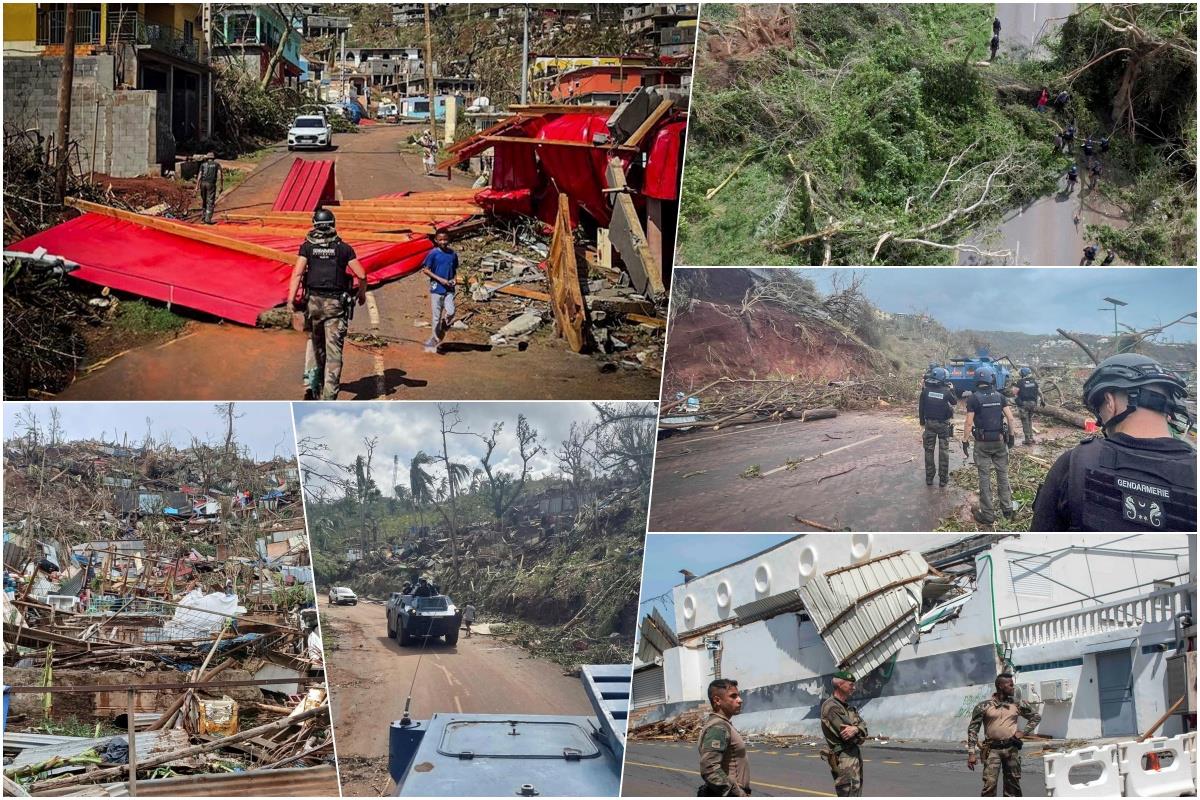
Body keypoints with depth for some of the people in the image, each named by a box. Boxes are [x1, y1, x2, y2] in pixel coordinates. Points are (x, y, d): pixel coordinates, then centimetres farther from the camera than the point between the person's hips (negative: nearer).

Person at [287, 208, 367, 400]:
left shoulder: (307, 246, 4)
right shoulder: (343, 248, 4)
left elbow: (297, 273, -8)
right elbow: (361, 275, 1)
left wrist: (291, 299, -11)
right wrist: (362, 294, 19)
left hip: (313, 301, 1)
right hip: (336, 303, -1)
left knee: (316, 344, 23)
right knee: (334, 352, -4)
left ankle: (312, 385, 23)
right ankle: (328, 397, -12)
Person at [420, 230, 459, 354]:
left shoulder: (453, 254, 7)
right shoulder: (433, 253, -5)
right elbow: (425, 269, -5)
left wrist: (453, 279, -1)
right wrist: (440, 279, -13)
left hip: (449, 289, 3)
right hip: (436, 288, -3)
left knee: (450, 313, -13)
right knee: (436, 316, -1)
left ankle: (440, 334, 11)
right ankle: (434, 342, 9)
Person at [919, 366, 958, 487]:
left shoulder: (926, 390, -8)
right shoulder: (946, 392, -13)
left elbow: (921, 407, -1)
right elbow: (955, 402, 6)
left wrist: (922, 422, 10)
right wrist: (952, 390, 18)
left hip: (929, 424, 2)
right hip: (943, 424, -2)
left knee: (929, 450, 10)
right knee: (944, 451, 7)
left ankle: (929, 478, 13)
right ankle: (943, 479, 8)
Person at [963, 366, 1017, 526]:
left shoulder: (973, 399, -9)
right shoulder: (1000, 397, 0)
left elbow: (969, 423, -11)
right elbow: (1010, 418, -3)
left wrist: (965, 441, -4)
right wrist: (1011, 435, 8)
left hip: (982, 442, -3)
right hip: (1000, 441, 3)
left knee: (984, 477, 2)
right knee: (1003, 474, 15)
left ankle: (987, 514, 3)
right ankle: (1007, 508, 19)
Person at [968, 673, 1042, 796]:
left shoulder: (1017, 704, 6)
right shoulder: (984, 706, -3)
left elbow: (1036, 716, 19)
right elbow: (972, 729, 0)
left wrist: (1023, 732, 6)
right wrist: (971, 753, -6)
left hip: (1012, 749, 3)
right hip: (992, 749, -3)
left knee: (1013, 784, 7)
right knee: (989, 784, -13)